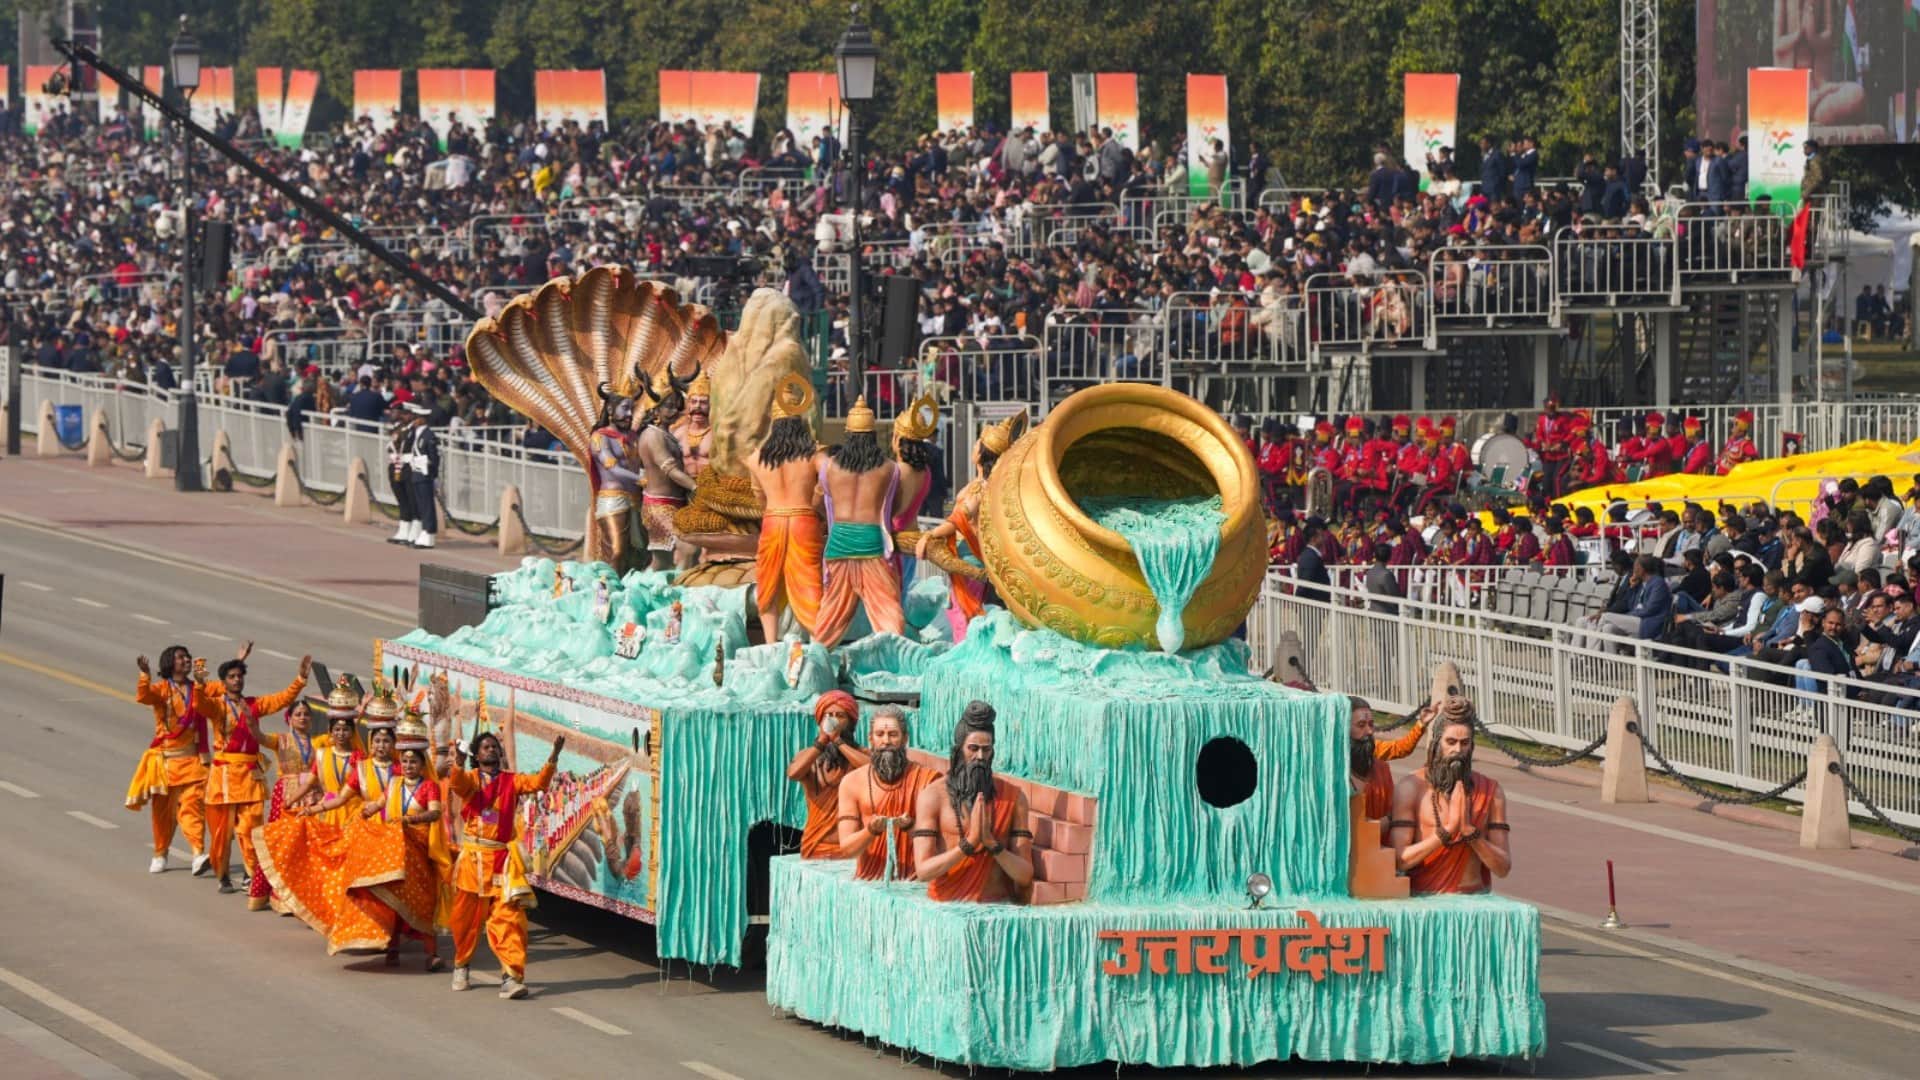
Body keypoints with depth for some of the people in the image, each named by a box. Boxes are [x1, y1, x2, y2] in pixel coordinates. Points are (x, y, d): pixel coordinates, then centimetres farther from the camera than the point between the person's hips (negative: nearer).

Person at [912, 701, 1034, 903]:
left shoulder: (1013, 797, 7)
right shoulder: (933, 797, 3)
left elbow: (1024, 875, 3)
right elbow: (923, 870, -5)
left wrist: (992, 843, -12)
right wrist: (969, 843, -14)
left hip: (998, 909, 1)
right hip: (946, 907, -1)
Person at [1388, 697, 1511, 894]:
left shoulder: (1490, 791, 7)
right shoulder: (1411, 788, 1)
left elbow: (1503, 868, 3)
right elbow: (1399, 860, -7)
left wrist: (1469, 831, -10)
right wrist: (1448, 829, -13)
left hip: (1475, 900, 1)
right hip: (1423, 900, -1)